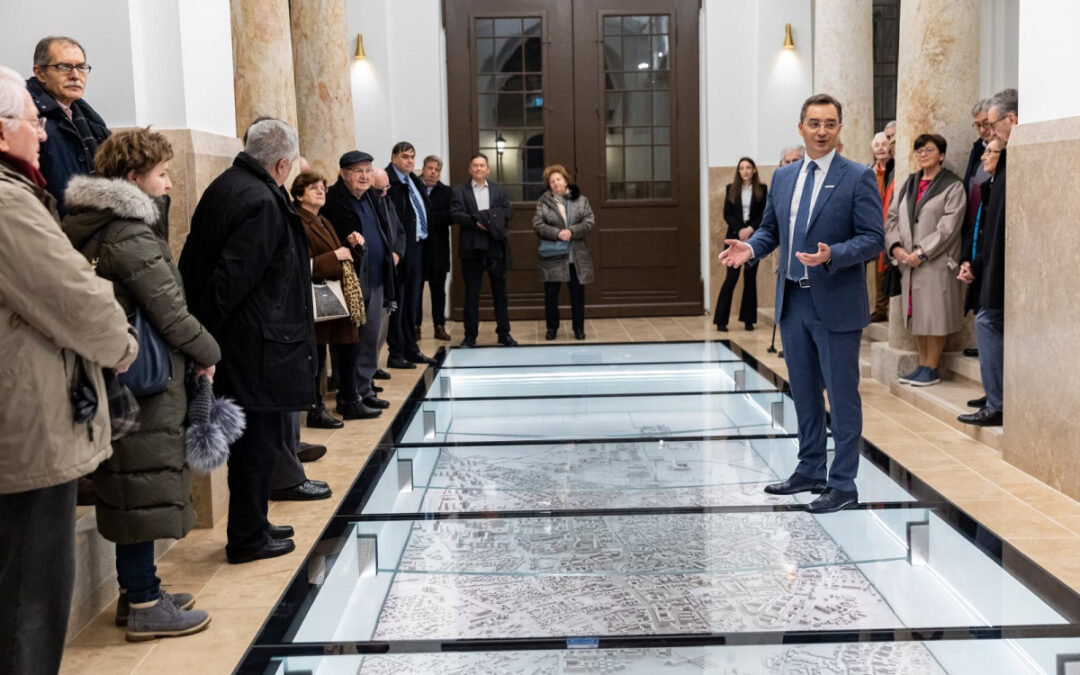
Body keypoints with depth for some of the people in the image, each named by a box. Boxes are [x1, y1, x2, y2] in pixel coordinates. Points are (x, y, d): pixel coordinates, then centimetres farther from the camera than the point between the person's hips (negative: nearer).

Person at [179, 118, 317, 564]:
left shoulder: (224, 186, 11)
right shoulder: (263, 202, -19)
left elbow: (192, 262, 13)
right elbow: (232, 276, -22)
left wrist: (198, 331, 12)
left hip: (237, 343, 10)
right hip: (259, 346, -10)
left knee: (255, 439, 19)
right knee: (259, 441, 3)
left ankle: (252, 525, 31)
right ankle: (247, 539, 14)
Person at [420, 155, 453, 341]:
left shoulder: (446, 192, 6)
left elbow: (449, 216, -3)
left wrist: (428, 216, -12)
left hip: (438, 249, 2)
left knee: (438, 289, 8)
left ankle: (439, 326, 13)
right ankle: (415, 326, 11)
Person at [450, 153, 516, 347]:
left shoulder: (499, 191, 13)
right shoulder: (459, 191, 6)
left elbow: (506, 213, 3)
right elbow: (455, 214, -7)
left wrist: (491, 222, -13)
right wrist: (476, 221, -17)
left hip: (496, 246, 2)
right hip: (471, 248, -2)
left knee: (500, 291, 6)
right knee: (471, 293, 3)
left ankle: (504, 333, 14)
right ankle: (470, 335, 9)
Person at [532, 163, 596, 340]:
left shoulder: (581, 199, 3)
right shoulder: (543, 201, 1)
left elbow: (589, 222, -3)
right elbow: (537, 225, -7)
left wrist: (572, 231, -17)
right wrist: (556, 233, -20)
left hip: (576, 256, 1)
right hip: (552, 256, -1)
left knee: (577, 294, 6)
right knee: (551, 294, 5)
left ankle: (578, 328, 18)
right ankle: (552, 327, 19)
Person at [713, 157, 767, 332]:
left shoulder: (762, 189, 3)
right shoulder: (731, 189, 5)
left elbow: (764, 215, 0)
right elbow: (727, 214, 2)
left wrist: (750, 229, -13)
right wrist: (739, 229, -12)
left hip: (754, 237, 1)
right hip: (734, 237, 0)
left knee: (750, 277, 4)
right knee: (731, 277, -5)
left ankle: (748, 319, 11)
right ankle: (720, 320, -2)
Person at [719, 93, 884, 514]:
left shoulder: (858, 177, -7)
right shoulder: (783, 177, 10)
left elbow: (873, 239, -11)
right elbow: (770, 228, 16)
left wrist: (832, 255, -26)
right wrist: (750, 248, -5)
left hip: (836, 304, -6)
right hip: (792, 301, 6)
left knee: (842, 395, 1)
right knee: (804, 392, 16)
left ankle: (843, 485, 10)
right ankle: (810, 471, 29)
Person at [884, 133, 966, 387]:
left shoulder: (952, 186, -4)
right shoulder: (909, 183, 15)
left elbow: (948, 226, -12)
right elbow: (892, 216, 10)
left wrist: (922, 252, -17)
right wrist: (896, 246, -6)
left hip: (936, 263, -6)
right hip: (909, 262, 6)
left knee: (934, 316, -3)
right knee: (916, 314, 10)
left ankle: (931, 369, 6)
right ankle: (922, 365, 18)